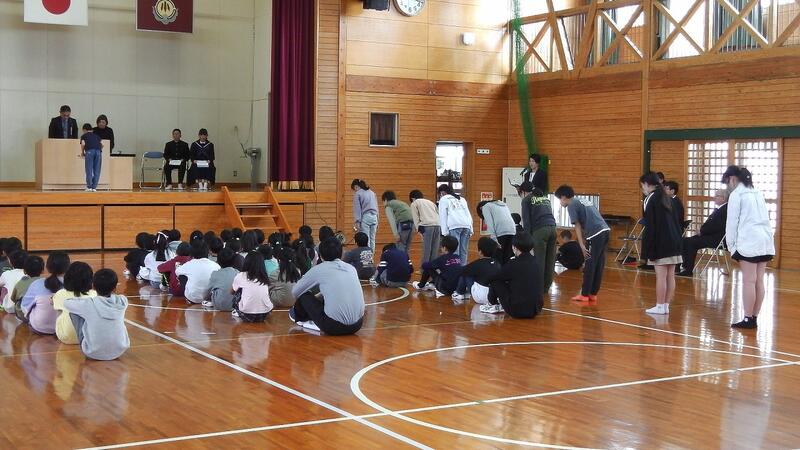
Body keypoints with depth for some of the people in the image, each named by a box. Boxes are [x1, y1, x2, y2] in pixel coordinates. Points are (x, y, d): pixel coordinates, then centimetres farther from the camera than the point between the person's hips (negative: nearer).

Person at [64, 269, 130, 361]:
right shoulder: (122, 301, -10)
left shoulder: (89, 304, -17)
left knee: (74, 312, 8)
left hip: (93, 354, -3)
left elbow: (66, 303, 3)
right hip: (119, 352, 3)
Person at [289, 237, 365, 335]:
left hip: (334, 326, -5)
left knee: (305, 296, 16)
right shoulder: (351, 268, 13)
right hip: (357, 324, 5)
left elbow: (295, 292, 14)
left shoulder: (318, 269, 0)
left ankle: (300, 318, 41)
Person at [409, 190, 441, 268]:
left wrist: (419, 230, 0)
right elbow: (439, 214, 21)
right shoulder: (430, 202, 31)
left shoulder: (414, 203, 16)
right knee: (435, 250, 7)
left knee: (426, 249, -4)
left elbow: (416, 219, 4)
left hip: (427, 226, -5)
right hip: (438, 225, 5)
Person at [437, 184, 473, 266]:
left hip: (454, 226, -5)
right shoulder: (462, 199, 31)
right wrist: (471, 229, 18)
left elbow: (443, 216, 5)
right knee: (464, 251, 5)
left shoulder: (443, 199, 15)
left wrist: (445, 231, 1)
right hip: (466, 226, 5)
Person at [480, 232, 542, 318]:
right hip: (536, 310, 6)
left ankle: (493, 305, 31)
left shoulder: (514, 264, -13)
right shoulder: (536, 262, 3)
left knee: (496, 282, 9)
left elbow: (494, 278, 1)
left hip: (517, 311, -6)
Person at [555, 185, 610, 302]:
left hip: (596, 234, -8)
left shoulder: (572, 205, 1)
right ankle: (593, 293, 15)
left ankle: (585, 294, 3)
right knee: (598, 265, 11)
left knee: (589, 266, -2)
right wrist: (585, 242, 22)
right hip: (605, 230, 8)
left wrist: (582, 246, -7)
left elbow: (578, 226, -5)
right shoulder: (582, 202, 26)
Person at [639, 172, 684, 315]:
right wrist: (677, 240, 18)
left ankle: (660, 306, 0)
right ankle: (666, 306, 13)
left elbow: (650, 227, -12)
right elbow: (676, 222, 16)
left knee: (661, 276, -4)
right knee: (670, 276, 8)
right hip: (674, 242, 8)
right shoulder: (668, 198, 15)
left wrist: (648, 250, -10)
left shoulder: (650, 199, -8)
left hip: (661, 244, -8)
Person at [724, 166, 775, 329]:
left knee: (749, 281, -6)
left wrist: (731, 245, 1)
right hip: (765, 241, 7)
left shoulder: (736, 195, -3)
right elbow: (765, 218, 19)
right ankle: (754, 318, 8)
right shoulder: (757, 193, 18)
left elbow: (732, 222, -6)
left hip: (749, 242, -7)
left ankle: (748, 319, -6)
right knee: (759, 281, 6)